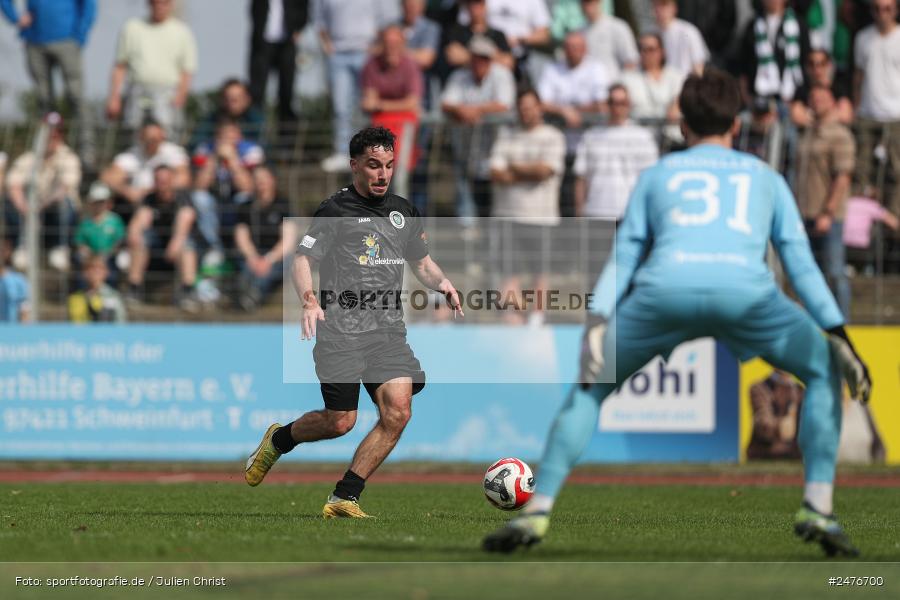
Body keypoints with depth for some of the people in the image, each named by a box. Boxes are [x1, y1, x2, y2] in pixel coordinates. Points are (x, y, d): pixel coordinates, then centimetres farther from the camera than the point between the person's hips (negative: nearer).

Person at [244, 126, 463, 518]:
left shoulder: (403, 211, 17)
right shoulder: (335, 211, -2)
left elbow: (421, 262, 28)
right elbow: (303, 259, -7)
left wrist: (442, 284, 7)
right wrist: (309, 300, -25)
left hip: (388, 328, 5)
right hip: (341, 330, -5)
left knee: (398, 412, -13)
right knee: (340, 422, -5)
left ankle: (344, 498, -5)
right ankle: (278, 440, 27)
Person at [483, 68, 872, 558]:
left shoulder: (657, 174, 33)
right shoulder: (766, 177, 34)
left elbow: (622, 259, 21)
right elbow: (801, 264, 24)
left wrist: (596, 324, 12)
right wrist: (840, 337, 22)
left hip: (664, 286, 1)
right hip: (745, 289, -1)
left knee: (589, 389, 21)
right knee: (822, 371, 23)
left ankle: (536, 512, 10)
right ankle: (817, 510, 10)